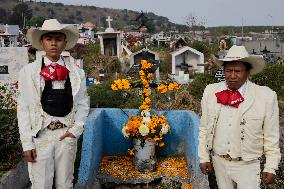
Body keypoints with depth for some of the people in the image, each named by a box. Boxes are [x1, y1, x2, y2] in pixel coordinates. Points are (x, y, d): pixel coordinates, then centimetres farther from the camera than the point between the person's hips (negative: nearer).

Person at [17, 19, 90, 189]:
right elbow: (23, 109, -2)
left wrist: (76, 128, -4)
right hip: (40, 136, -1)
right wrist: (27, 142, -6)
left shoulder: (76, 73, 3)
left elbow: (83, 103, 9)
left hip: (67, 136, 2)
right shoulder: (29, 71, -2)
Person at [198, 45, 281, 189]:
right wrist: (204, 157, 4)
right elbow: (204, 128, 3)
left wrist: (270, 168, -4)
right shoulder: (210, 92, -5)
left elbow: (271, 137, -6)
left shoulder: (266, 96, -13)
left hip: (247, 165, -3)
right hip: (219, 161, 3)